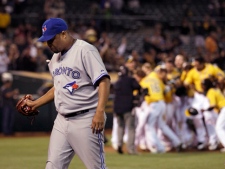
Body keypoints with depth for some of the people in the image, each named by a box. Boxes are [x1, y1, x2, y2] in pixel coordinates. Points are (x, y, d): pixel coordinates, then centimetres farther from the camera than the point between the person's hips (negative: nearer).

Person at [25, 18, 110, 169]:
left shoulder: (85, 50, -10)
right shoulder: (55, 58, 15)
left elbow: (104, 81, -18)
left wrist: (100, 112, -28)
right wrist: (35, 104, 22)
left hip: (85, 120, -8)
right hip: (62, 121, 8)